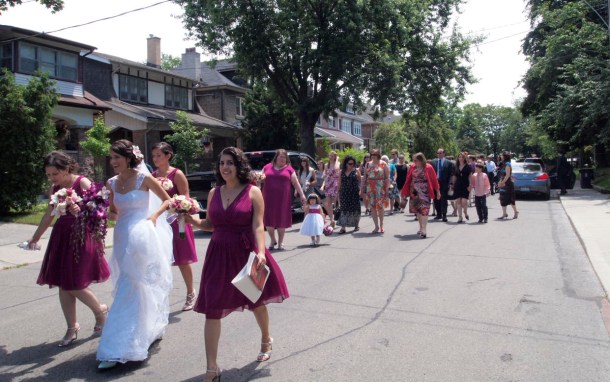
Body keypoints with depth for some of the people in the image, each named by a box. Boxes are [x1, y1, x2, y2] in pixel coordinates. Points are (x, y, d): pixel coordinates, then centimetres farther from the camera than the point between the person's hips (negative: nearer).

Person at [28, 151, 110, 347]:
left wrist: (80, 211, -33)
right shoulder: (54, 189, 8)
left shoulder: (83, 183, -10)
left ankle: (100, 310, 21)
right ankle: (72, 329, 20)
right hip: (61, 237, 6)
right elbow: (49, 215, 20)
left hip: (82, 237, -6)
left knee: (74, 284, -6)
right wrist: (35, 238, 28)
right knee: (63, 285, 7)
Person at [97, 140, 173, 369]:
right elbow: (113, 213, 15)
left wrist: (154, 215, -14)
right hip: (123, 237, 6)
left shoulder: (143, 178, -8)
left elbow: (167, 200, 0)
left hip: (142, 236, -6)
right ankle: (151, 330, 34)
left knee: (130, 289, -4)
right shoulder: (112, 183, 7)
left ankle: (118, 349, 2)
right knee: (128, 287, 14)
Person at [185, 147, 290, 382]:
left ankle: (266, 341, 49)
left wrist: (261, 252, -29)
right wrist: (195, 221, -6)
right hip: (219, 255, 3)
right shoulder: (214, 193, 5)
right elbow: (210, 224, 13)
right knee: (211, 310, -1)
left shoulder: (253, 192, -8)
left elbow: (258, 226, -15)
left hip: (246, 254, -3)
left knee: (256, 302, 18)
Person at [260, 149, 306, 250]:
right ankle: (273, 240, 22)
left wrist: (302, 194, -1)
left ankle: (280, 242, 17)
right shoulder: (267, 167, 10)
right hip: (269, 198, 1)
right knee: (269, 219, 2)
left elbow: (296, 183, 5)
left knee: (282, 219, 3)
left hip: (283, 199, -1)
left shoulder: (289, 169, 6)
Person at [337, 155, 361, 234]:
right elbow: (339, 183, 12)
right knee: (344, 209, -1)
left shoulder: (356, 170, 1)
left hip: (354, 193, -2)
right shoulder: (342, 171, 8)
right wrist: (338, 192, 9)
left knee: (355, 209, 6)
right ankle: (343, 227, -1)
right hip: (344, 193, 2)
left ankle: (356, 225, 23)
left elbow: (360, 181, 1)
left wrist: (360, 190, -9)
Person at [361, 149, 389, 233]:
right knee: (372, 207, 1)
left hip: (380, 188, -3)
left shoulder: (383, 164, -1)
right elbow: (365, 176, 13)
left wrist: (387, 188, -9)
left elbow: (387, 177, -3)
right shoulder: (368, 164, 11)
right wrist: (363, 188, 8)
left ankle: (381, 225, 17)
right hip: (370, 188, 3)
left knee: (380, 207, 2)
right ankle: (376, 226, 8)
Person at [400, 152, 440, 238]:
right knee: (417, 210, 12)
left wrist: (438, 191, 0)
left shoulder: (428, 168, -7)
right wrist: (404, 191, 9)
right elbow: (408, 179, 8)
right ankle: (421, 227, 27)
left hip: (424, 192, -5)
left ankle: (423, 230, -11)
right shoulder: (413, 167, 3)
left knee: (423, 210, -10)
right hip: (414, 192, 5)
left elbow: (434, 180, -2)